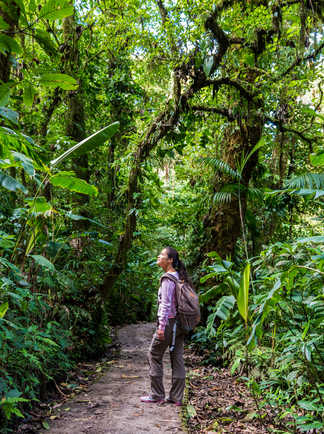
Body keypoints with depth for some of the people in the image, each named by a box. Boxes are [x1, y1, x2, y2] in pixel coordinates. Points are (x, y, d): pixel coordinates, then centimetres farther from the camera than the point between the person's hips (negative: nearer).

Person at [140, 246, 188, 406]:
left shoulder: (168, 279, -15)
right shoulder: (179, 277, 10)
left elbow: (166, 304, -20)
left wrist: (161, 326, -19)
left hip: (169, 322, -8)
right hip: (180, 323, 8)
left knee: (154, 355, 5)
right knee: (177, 358, 10)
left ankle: (157, 395, 12)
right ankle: (176, 397, 16)